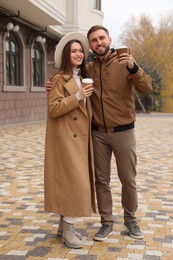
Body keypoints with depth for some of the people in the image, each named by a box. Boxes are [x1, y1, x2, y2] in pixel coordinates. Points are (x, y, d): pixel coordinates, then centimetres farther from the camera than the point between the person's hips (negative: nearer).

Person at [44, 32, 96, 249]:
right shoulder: (59, 79, -9)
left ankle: (64, 225, 19)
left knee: (76, 180, 10)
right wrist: (78, 96, -22)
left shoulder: (83, 77, 15)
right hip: (66, 138, -8)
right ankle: (68, 230, 0)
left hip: (80, 137, 8)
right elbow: (53, 109, -17)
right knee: (73, 180, -10)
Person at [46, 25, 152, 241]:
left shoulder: (125, 63, -5)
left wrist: (134, 68, -35)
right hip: (98, 133, 3)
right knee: (101, 180, 8)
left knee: (128, 179, 8)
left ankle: (130, 219, 27)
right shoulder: (88, 69, 5)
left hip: (123, 132, -2)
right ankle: (106, 222, 21)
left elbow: (146, 87, -17)